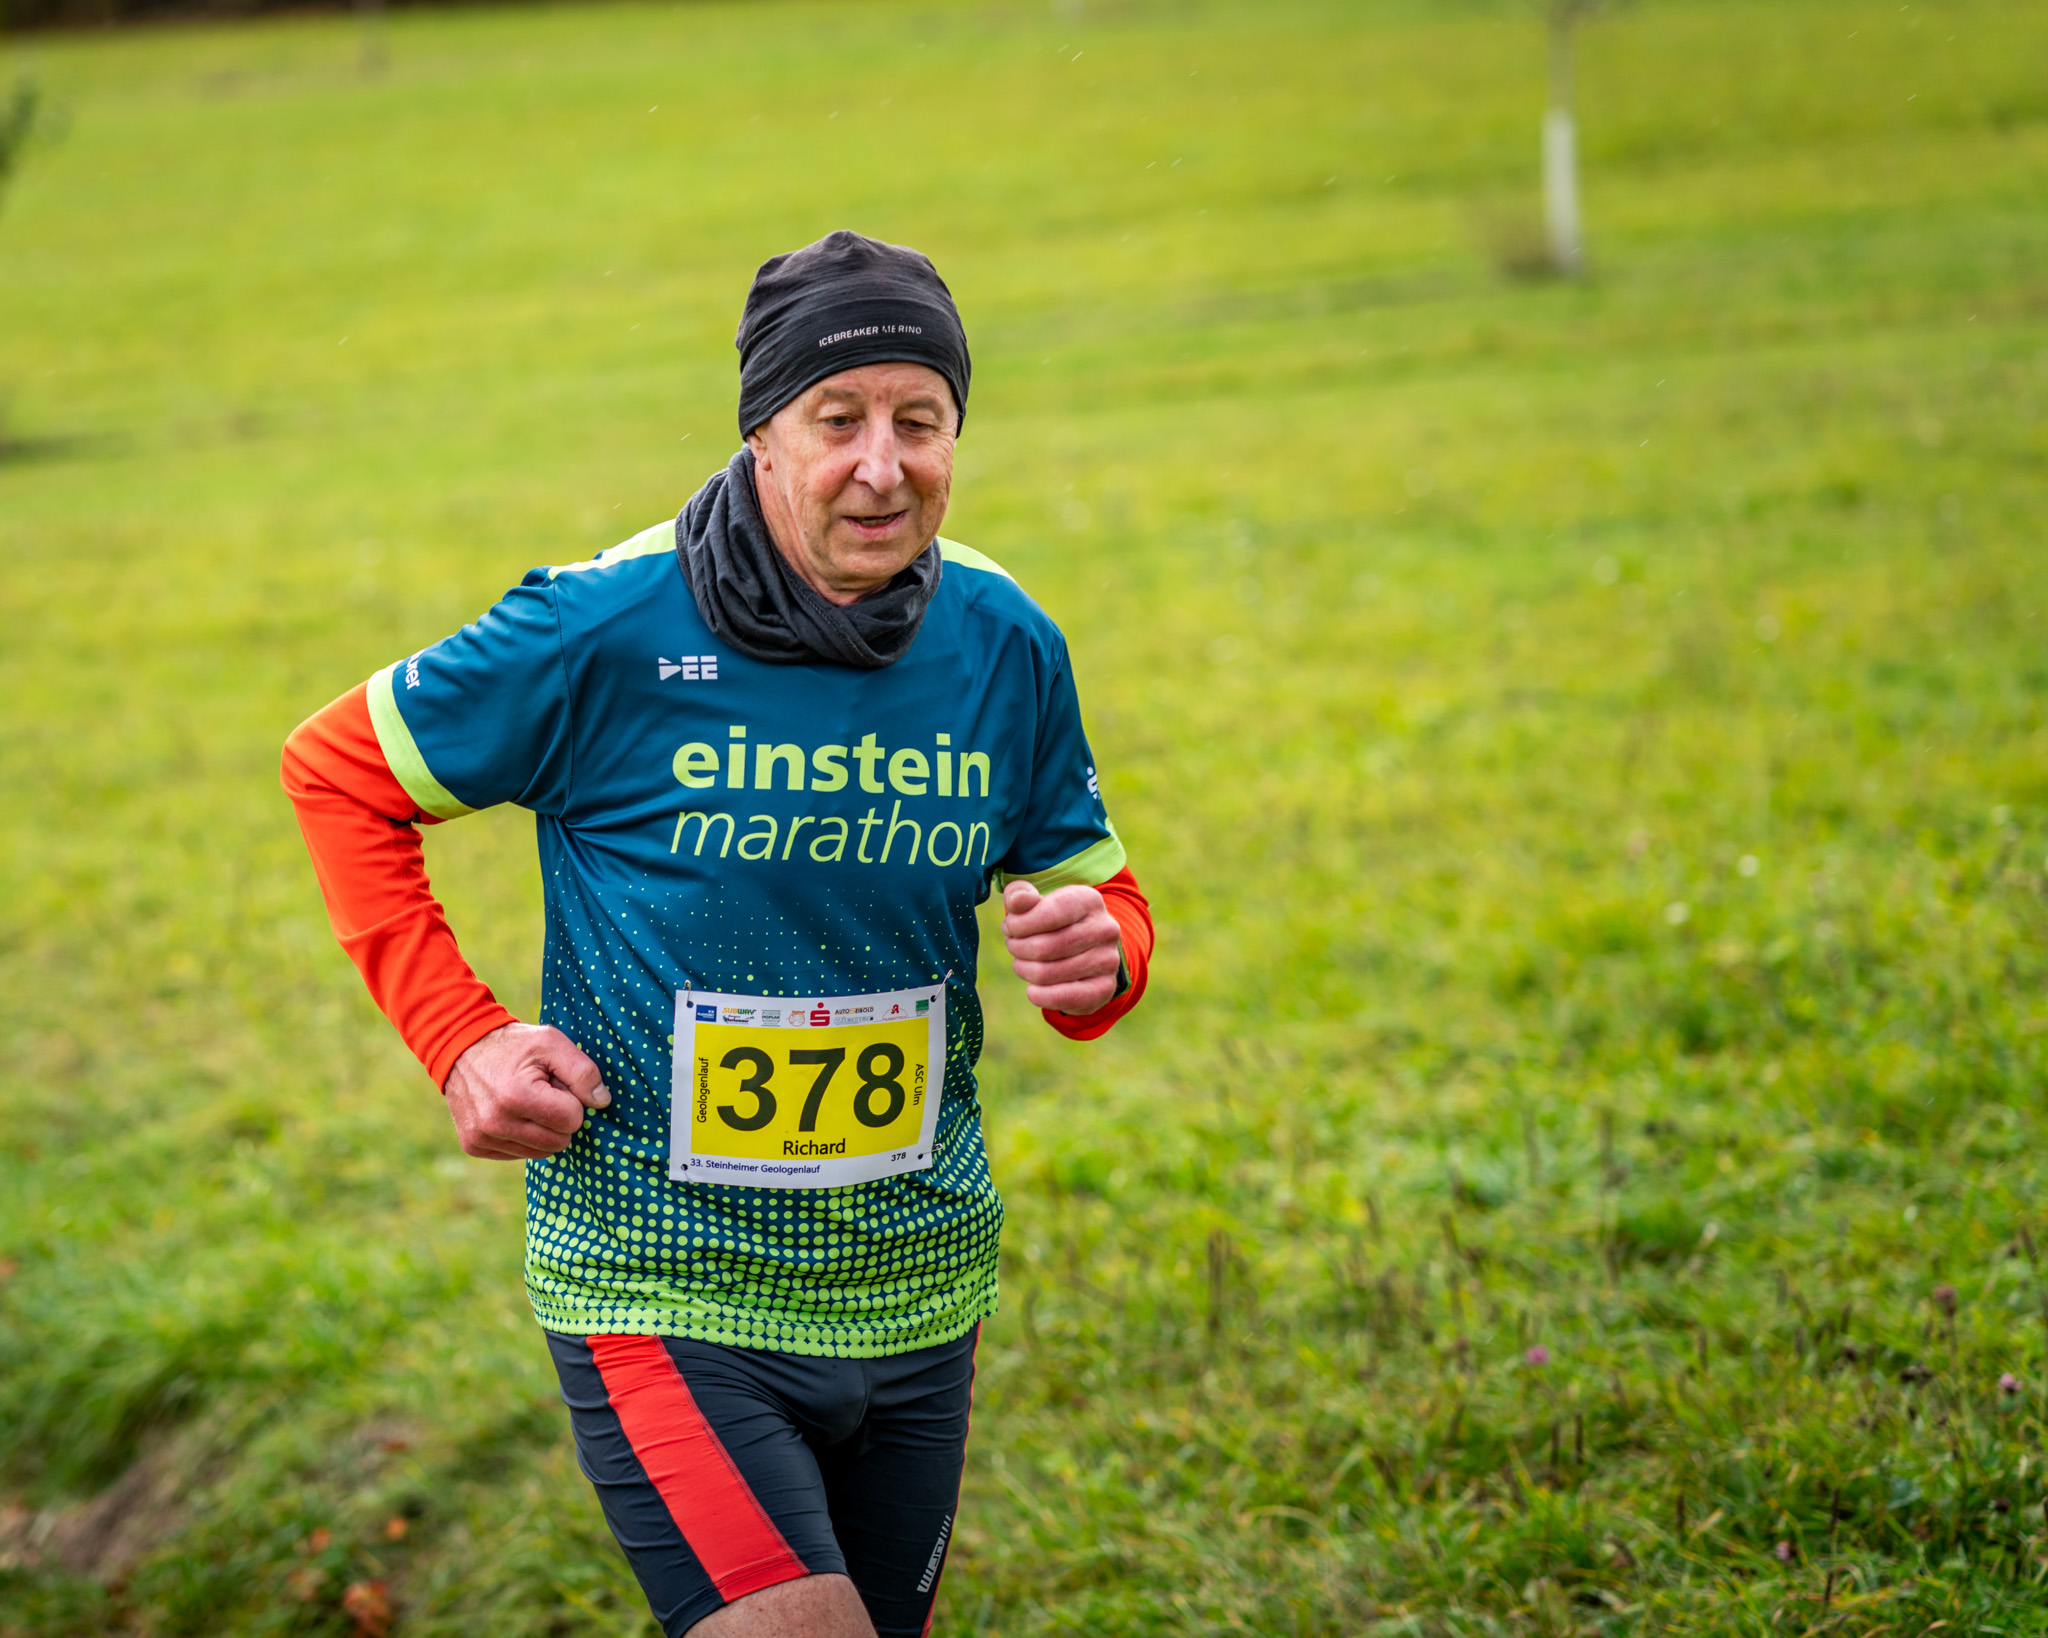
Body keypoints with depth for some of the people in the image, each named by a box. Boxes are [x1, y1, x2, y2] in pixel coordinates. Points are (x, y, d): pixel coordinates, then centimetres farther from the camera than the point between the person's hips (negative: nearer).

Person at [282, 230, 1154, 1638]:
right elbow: (337, 771, 0)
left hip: (918, 1299, 5)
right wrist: (461, 1039, -9)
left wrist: (1096, 956, -13)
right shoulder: (607, 629, -13)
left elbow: (1102, 895, 12)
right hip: (667, 1300, -5)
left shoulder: (1003, 642, -1)